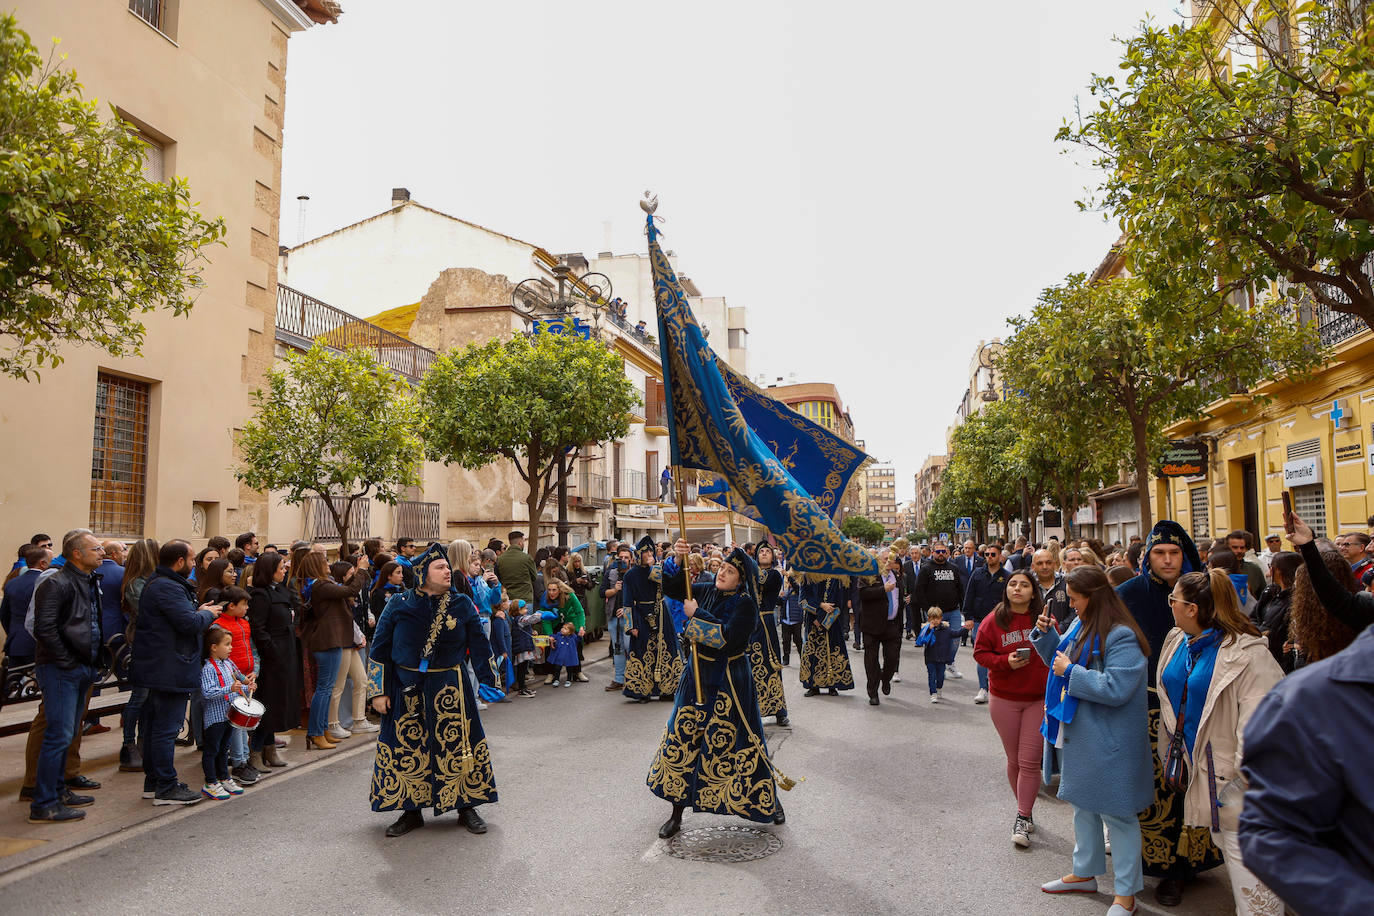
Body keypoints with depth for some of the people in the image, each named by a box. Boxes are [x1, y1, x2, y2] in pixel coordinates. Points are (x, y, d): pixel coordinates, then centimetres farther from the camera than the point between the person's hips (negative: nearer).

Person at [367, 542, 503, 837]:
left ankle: (467, 807, 20)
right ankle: (411, 812, 23)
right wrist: (378, 691, 0)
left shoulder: (462, 604, 0)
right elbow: (380, 648, 3)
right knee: (406, 750, 6)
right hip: (407, 690, 0)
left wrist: (488, 681, 1)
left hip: (451, 690, 0)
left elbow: (480, 645, 5)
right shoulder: (399, 605, -2)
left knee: (458, 747, 3)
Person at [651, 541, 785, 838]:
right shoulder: (707, 592, 4)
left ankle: (770, 801, 26)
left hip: (728, 680, -6)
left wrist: (696, 615, -19)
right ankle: (676, 814, 18)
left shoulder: (745, 604, -14)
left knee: (737, 740, 2)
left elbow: (728, 637, -26)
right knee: (681, 738, 5)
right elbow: (671, 588, 4)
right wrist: (678, 561, -12)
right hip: (698, 674, 6)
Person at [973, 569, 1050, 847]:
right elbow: (980, 652, -1)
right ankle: (1026, 810, 32)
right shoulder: (994, 620, -3)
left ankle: (1022, 817, 7)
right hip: (1004, 699, 1)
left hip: (1039, 699, -1)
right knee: (1014, 759, 12)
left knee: (1029, 760, -4)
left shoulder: (1046, 619, -3)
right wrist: (1005, 661, -15)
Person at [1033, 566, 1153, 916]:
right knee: (1082, 805, 22)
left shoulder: (1121, 637, -22)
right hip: (1077, 734, 10)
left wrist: (1071, 672, -22)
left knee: (1116, 814, 4)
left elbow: (1115, 689, -29)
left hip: (1108, 743, -9)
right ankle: (1085, 873, 38)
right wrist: (1045, 633, 5)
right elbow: (1061, 658, 21)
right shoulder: (1080, 625, 6)